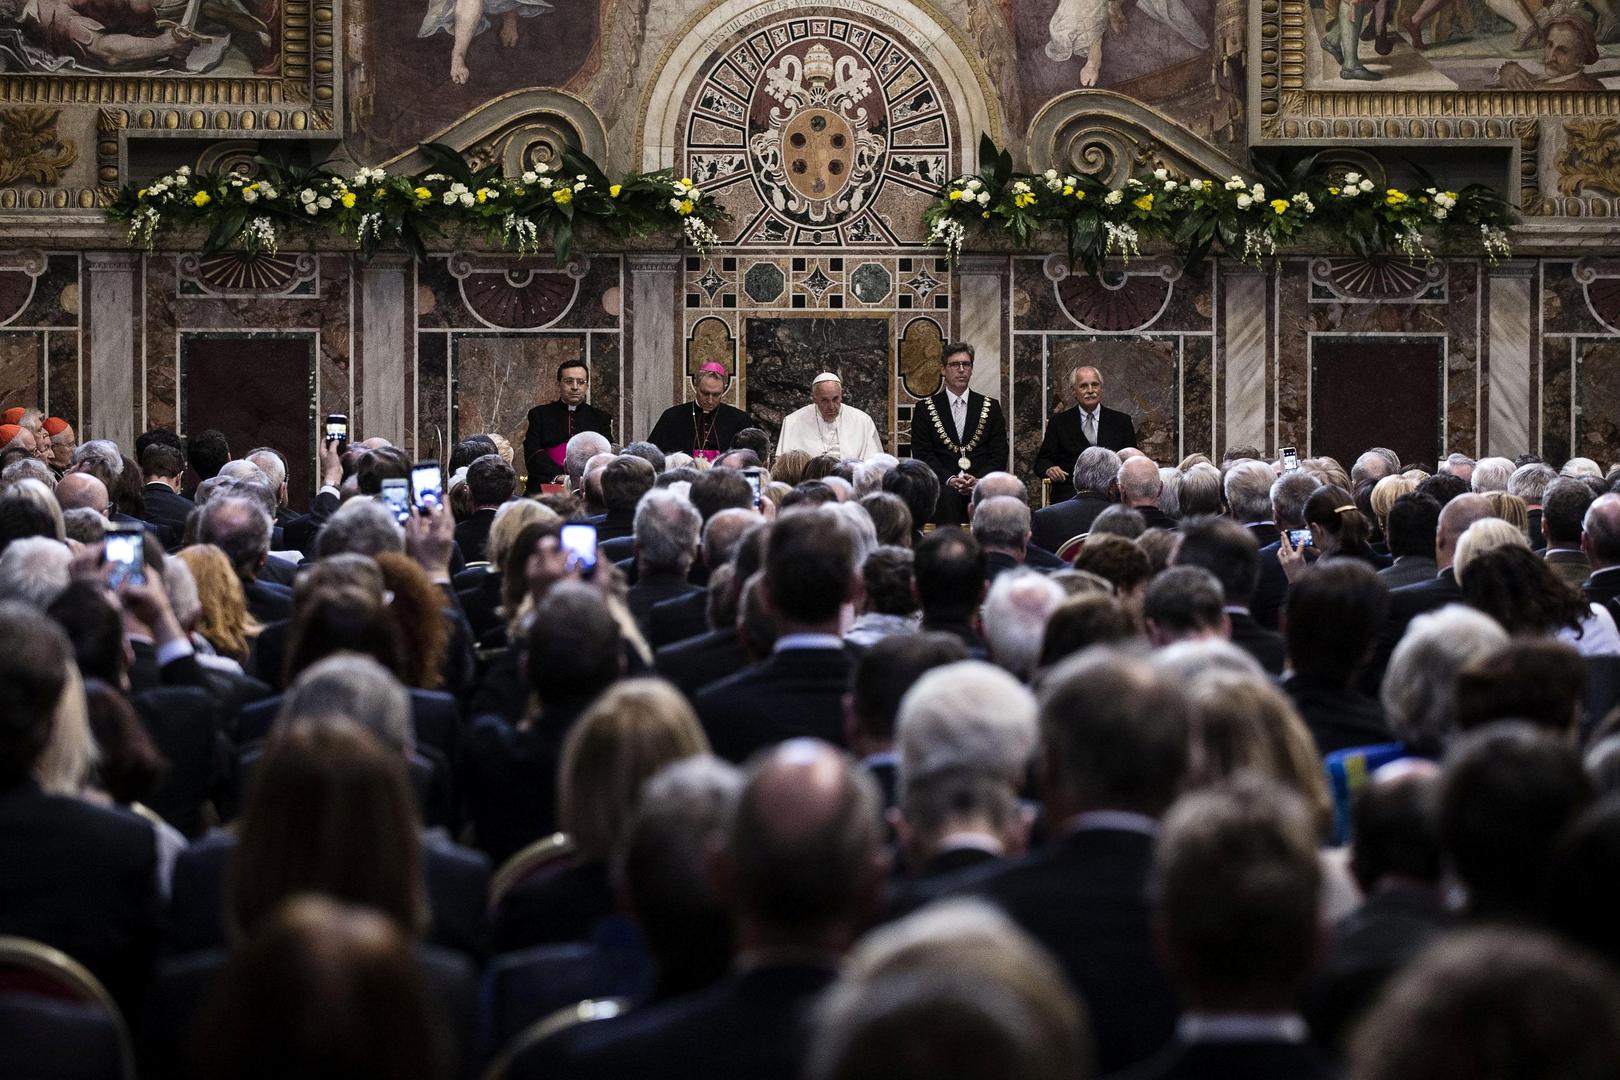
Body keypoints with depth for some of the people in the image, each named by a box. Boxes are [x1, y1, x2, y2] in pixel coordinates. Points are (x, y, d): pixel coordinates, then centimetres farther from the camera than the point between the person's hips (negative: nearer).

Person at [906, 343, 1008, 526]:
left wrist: (979, 480, -10)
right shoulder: (924, 408, 14)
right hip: (942, 484, -1)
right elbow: (922, 454, 4)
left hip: (980, 483, 1)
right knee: (947, 496, -37)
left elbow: (999, 455, 10)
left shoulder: (991, 407, 18)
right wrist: (949, 479, -13)